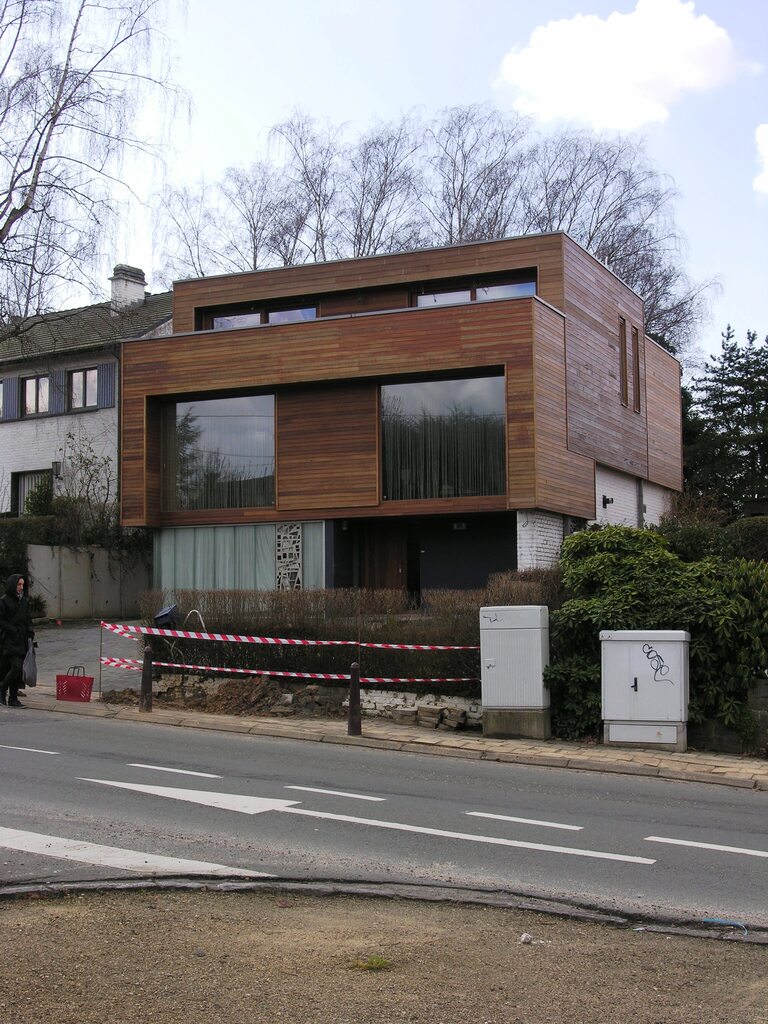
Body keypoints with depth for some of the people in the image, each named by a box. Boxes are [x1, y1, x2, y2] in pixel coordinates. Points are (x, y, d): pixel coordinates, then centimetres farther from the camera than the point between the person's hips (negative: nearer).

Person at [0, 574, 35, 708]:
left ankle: (13, 699, 10)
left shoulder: (24, 601, 15)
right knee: (17, 667, -17)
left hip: (22, 641, 7)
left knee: (19, 670, 4)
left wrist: (30, 632, 6)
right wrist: (13, 631, -16)